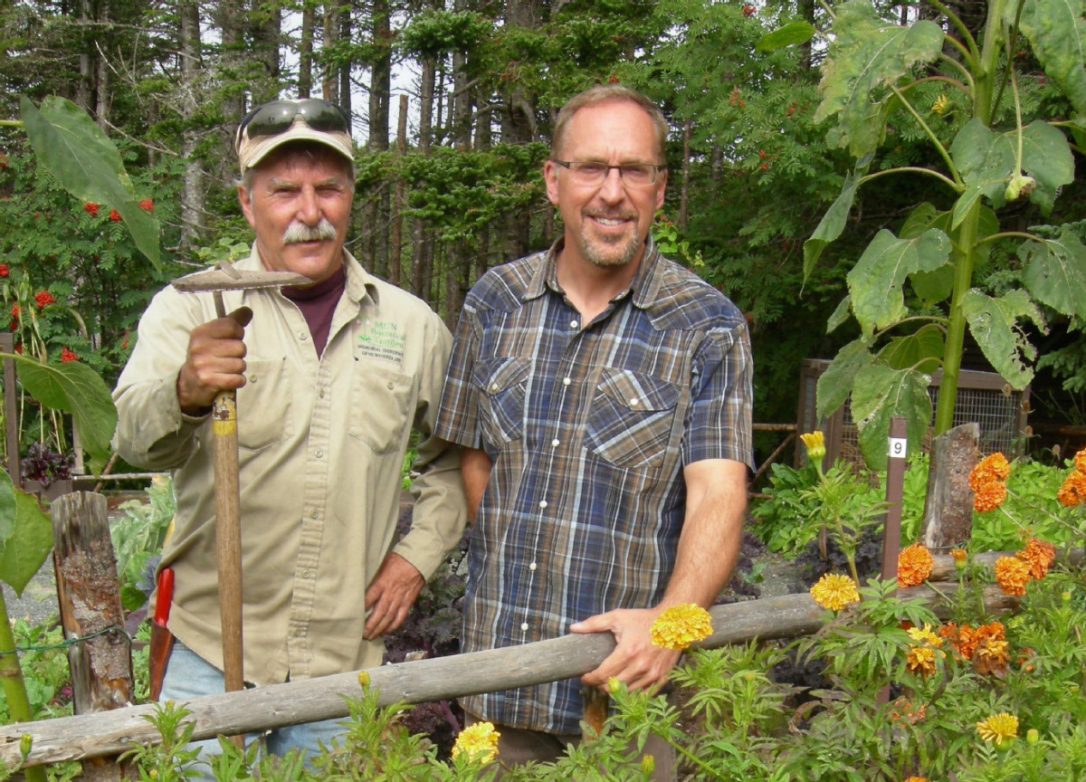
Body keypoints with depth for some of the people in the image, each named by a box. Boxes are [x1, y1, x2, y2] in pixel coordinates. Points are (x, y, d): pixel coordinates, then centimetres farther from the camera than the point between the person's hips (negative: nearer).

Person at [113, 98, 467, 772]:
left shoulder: (412, 325, 7)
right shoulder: (193, 308, -1)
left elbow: (456, 460, 19)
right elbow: (136, 436, -18)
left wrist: (417, 555, 5)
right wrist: (185, 394, -39)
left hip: (348, 663, 2)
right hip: (213, 655, -2)